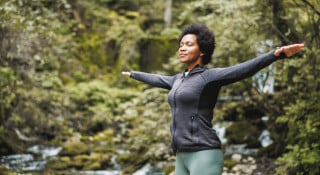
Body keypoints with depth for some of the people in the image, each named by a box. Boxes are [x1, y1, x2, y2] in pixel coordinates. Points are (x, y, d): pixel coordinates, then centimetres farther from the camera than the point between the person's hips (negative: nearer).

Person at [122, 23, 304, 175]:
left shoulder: (210, 77, -6)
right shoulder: (182, 79, 20)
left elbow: (245, 69, -22)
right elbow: (158, 80, 41)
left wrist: (278, 54, -39)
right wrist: (133, 74, 58)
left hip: (204, 156, -9)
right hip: (184, 158, 9)